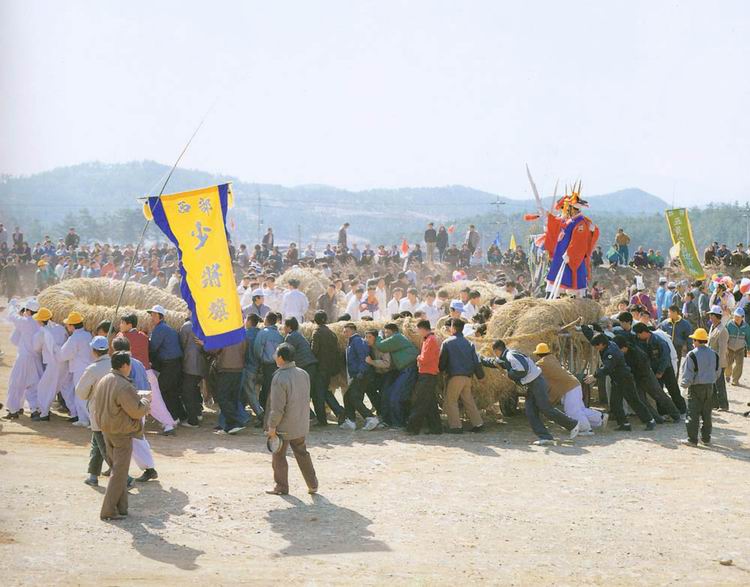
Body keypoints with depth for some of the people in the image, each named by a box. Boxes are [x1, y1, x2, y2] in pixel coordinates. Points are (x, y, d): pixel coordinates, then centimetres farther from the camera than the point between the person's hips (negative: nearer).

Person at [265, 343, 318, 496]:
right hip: (301, 424, 7)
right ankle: (312, 484, 20)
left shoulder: (280, 378, -22)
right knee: (302, 453, 18)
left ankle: (281, 486, 17)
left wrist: (272, 426, -12)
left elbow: (277, 407, -22)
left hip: (284, 426, -7)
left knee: (279, 456, 9)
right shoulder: (304, 374, 0)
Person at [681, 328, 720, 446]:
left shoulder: (692, 355, -15)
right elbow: (718, 373, 13)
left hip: (696, 388, -5)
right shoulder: (714, 355, 4)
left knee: (693, 414, 0)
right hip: (709, 387, 5)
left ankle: (692, 439, -1)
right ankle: (706, 438, 18)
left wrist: (684, 383, 2)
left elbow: (688, 374, -14)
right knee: (707, 414, 13)